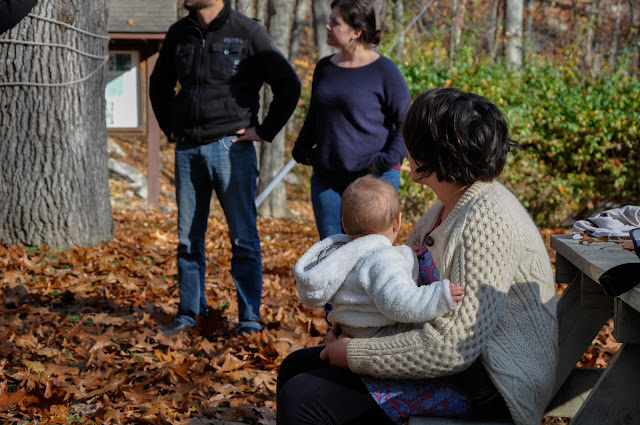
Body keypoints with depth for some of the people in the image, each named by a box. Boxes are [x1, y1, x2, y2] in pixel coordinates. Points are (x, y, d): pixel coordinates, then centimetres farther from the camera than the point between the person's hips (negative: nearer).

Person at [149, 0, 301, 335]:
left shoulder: (247, 33, -6)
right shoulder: (179, 34, 9)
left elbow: (289, 85, -5)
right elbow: (159, 85, 26)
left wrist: (264, 131, -6)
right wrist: (170, 128, 16)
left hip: (231, 147, -5)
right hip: (187, 149, 5)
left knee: (243, 237, 0)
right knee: (188, 237, 10)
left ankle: (250, 317, 8)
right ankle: (189, 312, 21)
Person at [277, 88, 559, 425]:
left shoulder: (488, 220, -23)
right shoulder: (449, 208, 11)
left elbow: (453, 347, -28)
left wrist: (354, 355, -18)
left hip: (488, 385, -10)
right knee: (296, 367, 11)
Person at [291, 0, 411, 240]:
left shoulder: (383, 70, -7)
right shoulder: (324, 68, 11)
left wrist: (387, 161, -14)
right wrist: (302, 150, 10)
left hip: (374, 178, -6)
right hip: (326, 180, 6)